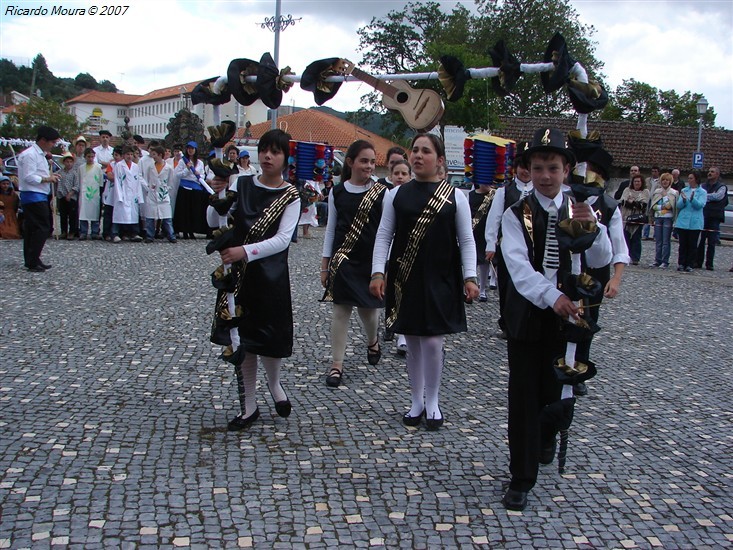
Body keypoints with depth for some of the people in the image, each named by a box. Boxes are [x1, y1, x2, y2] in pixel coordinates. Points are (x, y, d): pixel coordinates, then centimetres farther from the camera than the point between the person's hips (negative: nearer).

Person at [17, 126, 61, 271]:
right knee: (42, 228, -11)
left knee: (31, 229, 12)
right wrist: (47, 179, -12)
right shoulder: (30, 154, -14)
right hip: (34, 196, -10)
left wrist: (49, 176, 8)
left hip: (39, 196, 10)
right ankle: (33, 262, -8)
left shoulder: (40, 154, 18)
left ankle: (31, 261, 16)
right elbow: (29, 177, -20)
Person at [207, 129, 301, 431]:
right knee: (241, 338, 8)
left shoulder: (291, 196, -3)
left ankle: (274, 383, 35)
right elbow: (214, 222, -1)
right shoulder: (242, 185, 3)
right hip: (237, 273, 2)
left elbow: (282, 239, -14)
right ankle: (249, 407, 21)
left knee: (271, 337, 2)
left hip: (270, 276, -2)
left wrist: (246, 251, -26)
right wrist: (218, 196, -19)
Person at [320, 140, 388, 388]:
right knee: (340, 310, 0)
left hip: (370, 261, -1)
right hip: (343, 260, 1)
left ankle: (372, 341, 41)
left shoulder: (381, 193, -3)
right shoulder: (337, 193, 2)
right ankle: (337, 365, 7)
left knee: (367, 308, 7)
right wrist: (325, 265, 7)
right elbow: (331, 229, 8)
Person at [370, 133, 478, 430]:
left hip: (439, 280, -2)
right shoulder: (397, 195, 4)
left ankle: (433, 402, 16)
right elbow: (384, 236, 3)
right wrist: (378, 273, -6)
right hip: (405, 280, 2)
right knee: (413, 342, 10)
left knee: (432, 340, -5)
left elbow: (466, 241, 1)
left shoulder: (455, 197, 0)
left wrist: (469, 277, -8)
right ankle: (417, 402, 25)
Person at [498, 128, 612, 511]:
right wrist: (551, 297, -35)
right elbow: (519, 266, -20)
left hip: (567, 314, 2)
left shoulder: (580, 210, 3)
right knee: (523, 395, 0)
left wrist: (592, 227, -26)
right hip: (526, 316, -2)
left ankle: (547, 437, 46)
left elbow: (600, 261, -7)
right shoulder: (516, 215, -5)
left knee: (556, 389, 14)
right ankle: (522, 477, 10)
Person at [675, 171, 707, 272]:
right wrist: (684, 199, -17)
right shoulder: (684, 190, 10)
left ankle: (689, 265, 5)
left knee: (692, 245, 1)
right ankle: (681, 264, 8)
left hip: (695, 223, -2)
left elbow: (700, 205, -12)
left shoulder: (702, 192, 1)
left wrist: (692, 199, -30)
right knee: (683, 244, 4)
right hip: (683, 221, 2)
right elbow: (678, 205, 3)